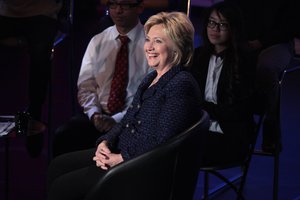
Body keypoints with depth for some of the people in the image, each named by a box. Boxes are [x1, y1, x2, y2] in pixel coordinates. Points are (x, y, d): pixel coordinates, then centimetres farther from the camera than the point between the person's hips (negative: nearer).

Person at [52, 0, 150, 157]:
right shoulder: (97, 42, 12)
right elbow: (85, 86, 10)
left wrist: (117, 120, -17)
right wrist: (94, 114, -10)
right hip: (100, 113, 4)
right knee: (62, 137, -22)